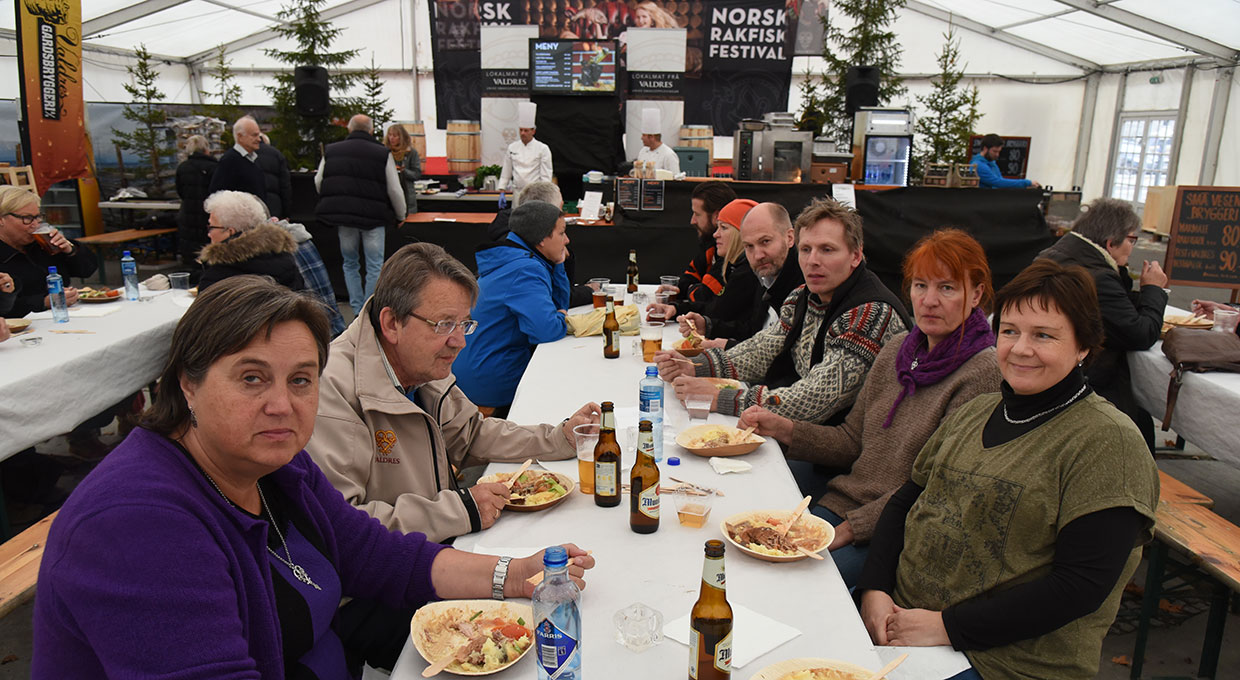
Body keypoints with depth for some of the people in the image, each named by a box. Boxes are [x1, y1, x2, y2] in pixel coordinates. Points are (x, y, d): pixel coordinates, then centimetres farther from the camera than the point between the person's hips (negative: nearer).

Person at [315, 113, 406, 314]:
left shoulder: (331, 151, 9)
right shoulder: (382, 154, -1)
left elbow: (318, 182, 13)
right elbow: (394, 190, -1)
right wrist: (400, 215, 13)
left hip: (342, 215, 3)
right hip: (373, 216, -3)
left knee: (350, 263, 17)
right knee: (374, 267, 5)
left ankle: (358, 311, 17)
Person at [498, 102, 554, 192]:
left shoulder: (543, 149, -3)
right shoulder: (512, 148, 9)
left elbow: (546, 175, -5)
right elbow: (506, 172, 13)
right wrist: (502, 191, 9)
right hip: (517, 193, 4)